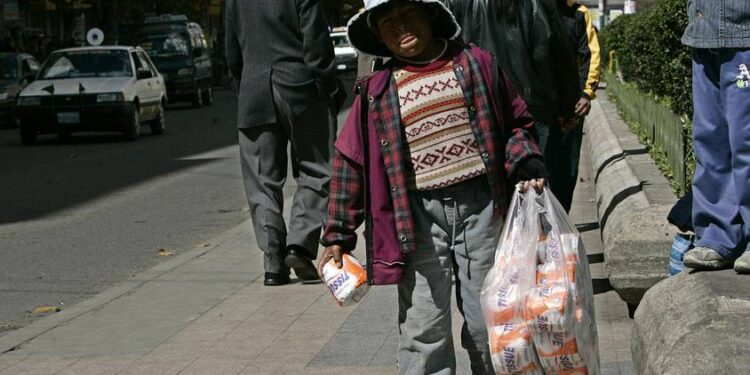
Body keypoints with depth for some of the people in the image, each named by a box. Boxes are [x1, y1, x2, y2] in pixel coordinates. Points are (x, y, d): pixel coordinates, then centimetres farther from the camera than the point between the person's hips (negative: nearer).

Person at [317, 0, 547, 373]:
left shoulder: (475, 63, 6)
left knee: (486, 319, 7)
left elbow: (515, 122, 14)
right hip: (420, 214, 0)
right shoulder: (377, 92, 4)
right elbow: (350, 162, 7)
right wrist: (338, 236, 5)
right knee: (423, 329, -1)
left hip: (481, 205, 0)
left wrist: (526, 165, -4)